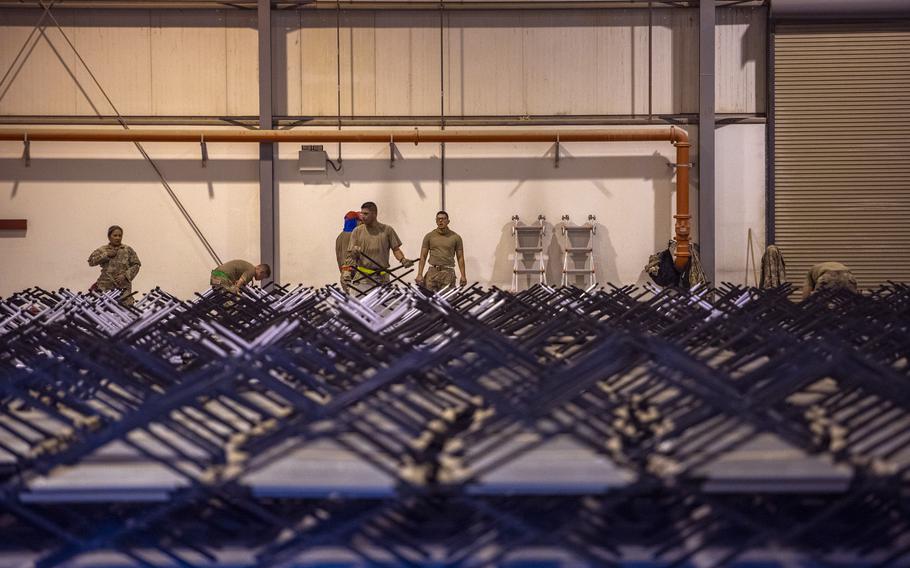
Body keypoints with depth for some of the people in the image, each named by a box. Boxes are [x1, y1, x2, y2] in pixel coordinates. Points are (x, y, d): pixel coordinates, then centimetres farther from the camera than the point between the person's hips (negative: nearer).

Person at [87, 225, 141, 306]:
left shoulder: (128, 250, 8)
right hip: (105, 287, 0)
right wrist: (106, 255, -9)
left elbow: (136, 265, 5)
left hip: (123, 287, 0)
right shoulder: (102, 250, 9)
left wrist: (125, 275, -9)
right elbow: (91, 261, -2)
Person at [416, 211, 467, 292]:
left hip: (448, 273, -1)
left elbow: (460, 258, 7)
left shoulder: (456, 237, 6)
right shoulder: (429, 236, 8)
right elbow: (423, 256, 8)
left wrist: (463, 276, -1)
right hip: (433, 272, 1)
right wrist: (419, 274, -1)